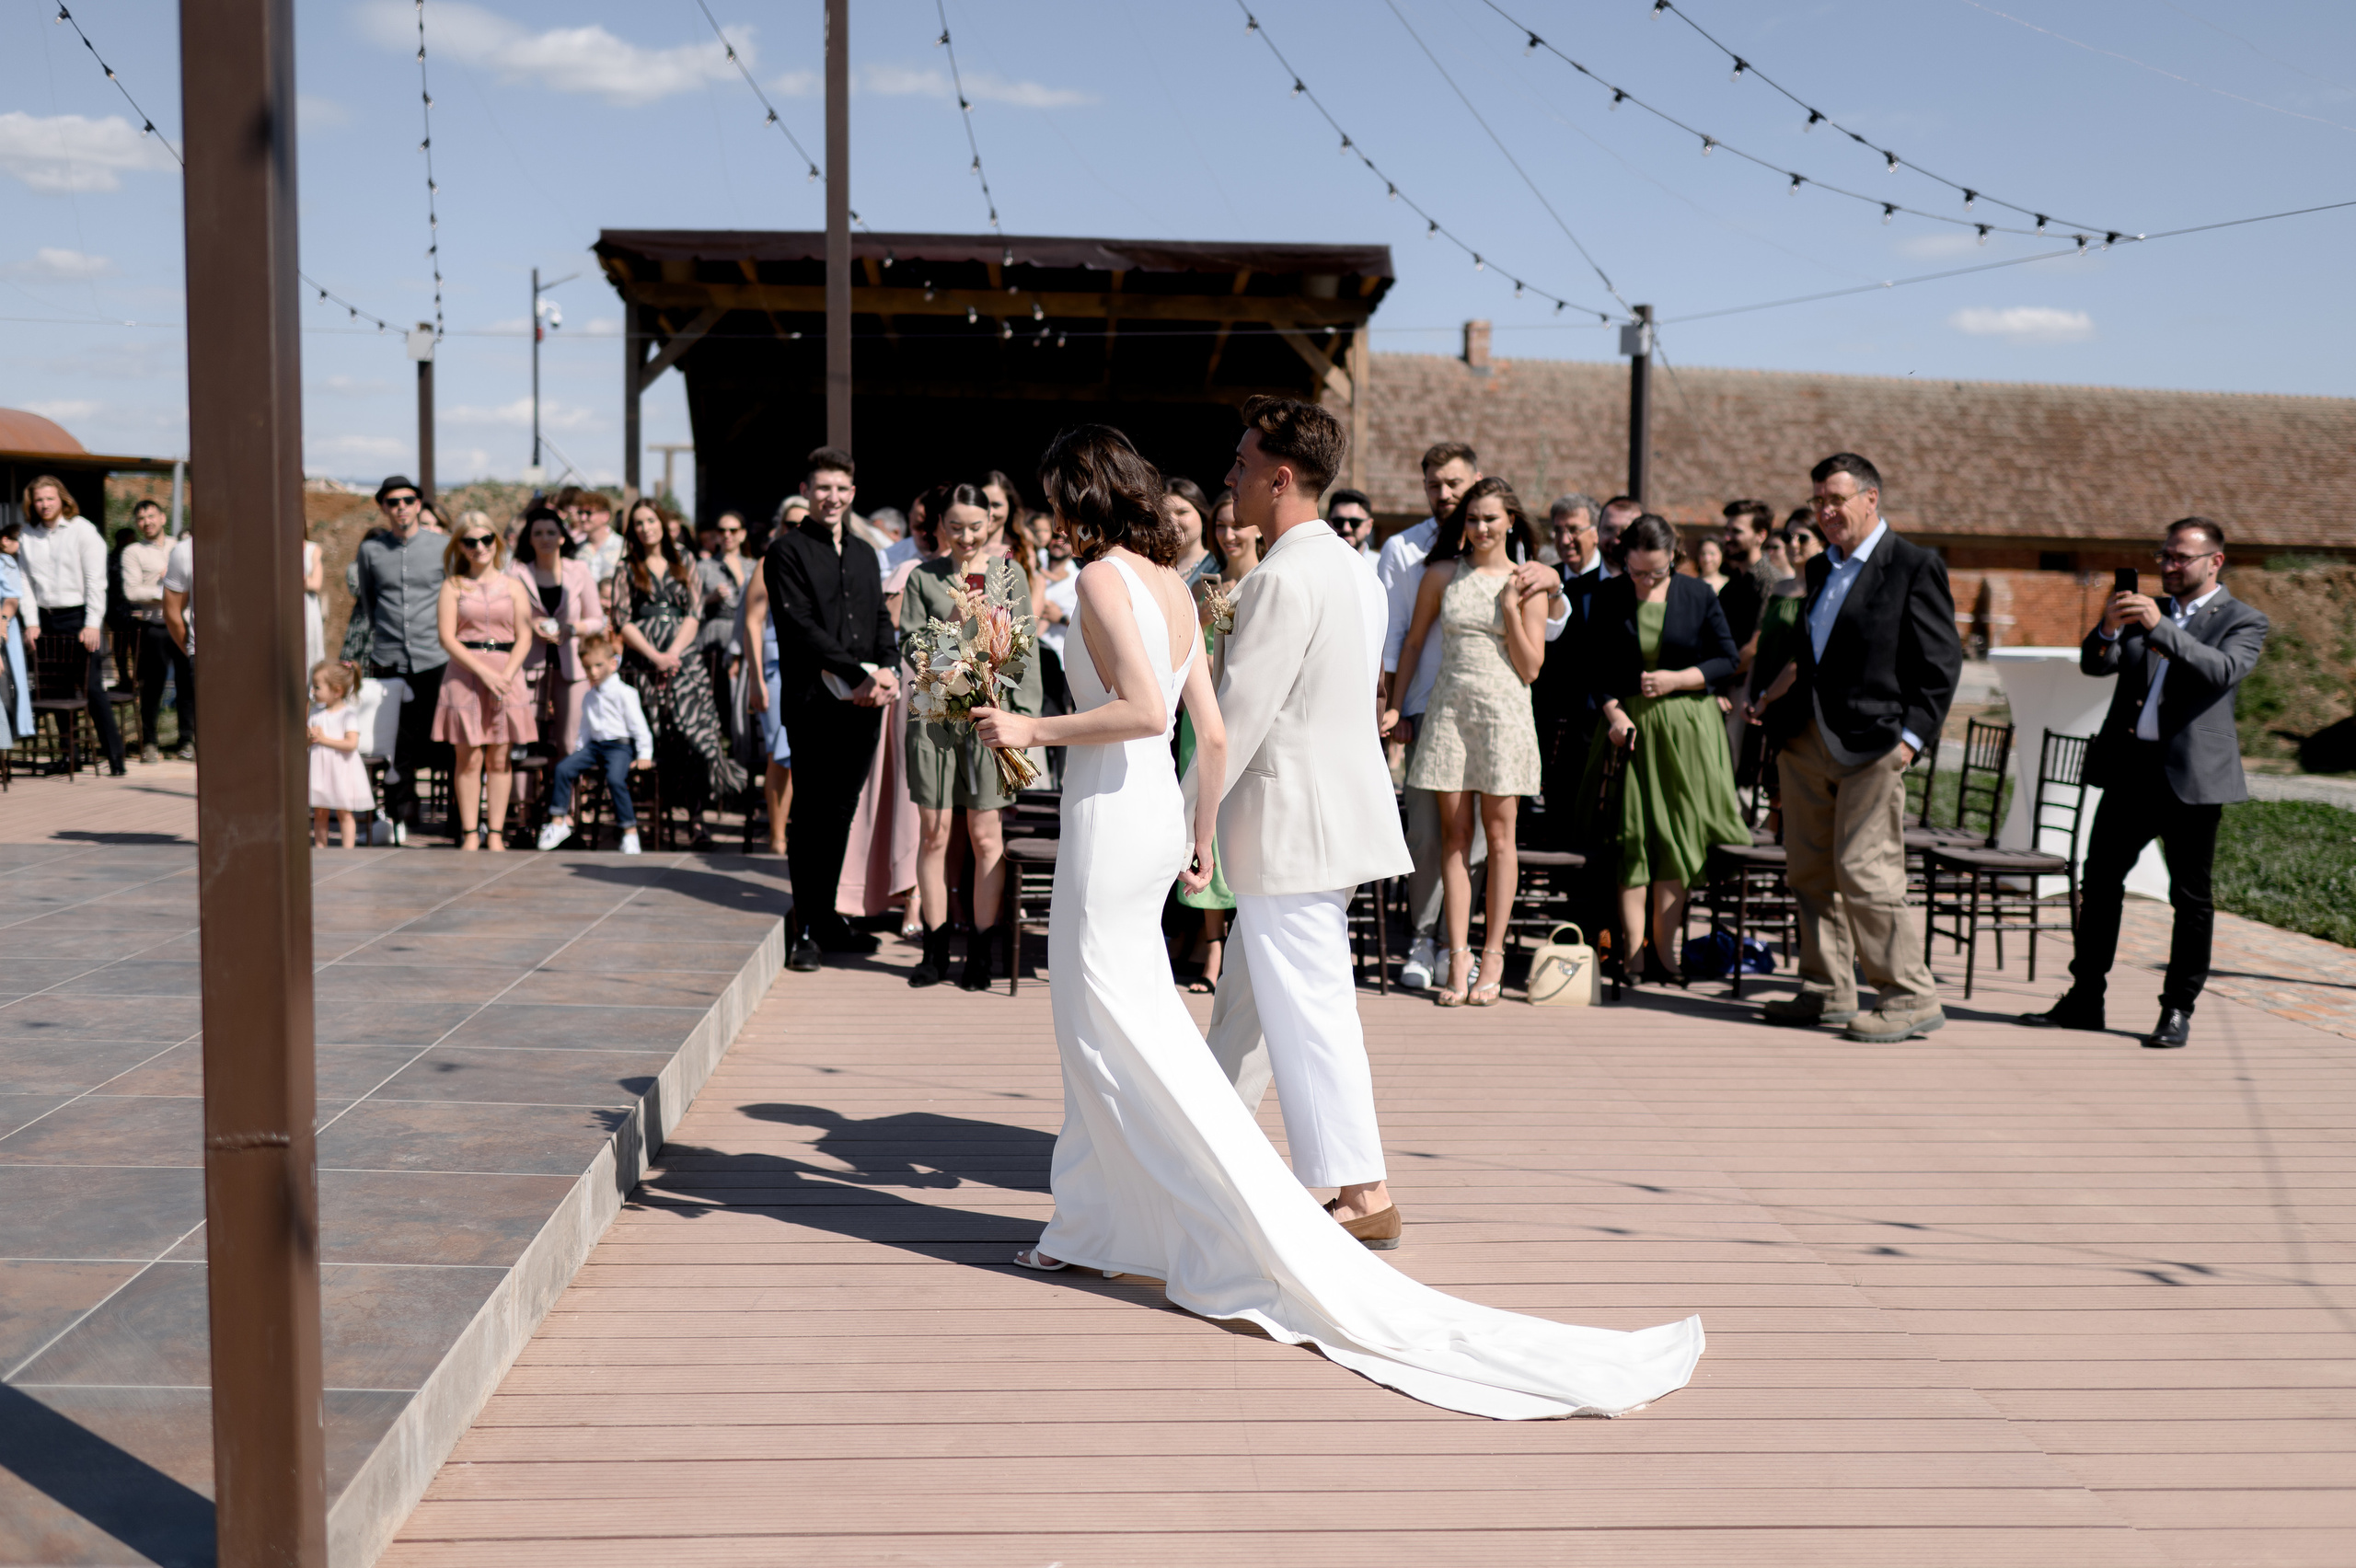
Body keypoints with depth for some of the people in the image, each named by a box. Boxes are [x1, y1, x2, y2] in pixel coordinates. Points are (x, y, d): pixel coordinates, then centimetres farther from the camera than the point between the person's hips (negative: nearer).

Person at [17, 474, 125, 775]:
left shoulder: (83, 530, -4)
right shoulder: (27, 536, 9)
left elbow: (95, 580, -6)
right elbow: (25, 581, 12)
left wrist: (92, 624, -11)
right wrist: (31, 622, 4)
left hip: (80, 615, -5)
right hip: (47, 619, 5)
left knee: (92, 688, -8)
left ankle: (115, 757, -7)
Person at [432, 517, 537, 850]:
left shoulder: (513, 586, 9)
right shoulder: (453, 586, 5)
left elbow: (524, 637, 4)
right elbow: (446, 637, -3)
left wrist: (506, 674, -12)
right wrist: (483, 672, -14)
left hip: (506, 673, 1)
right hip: (464, 673, -1)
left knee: (499, 759, 1)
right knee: (469, 758, -3)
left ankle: (495, 834, 6)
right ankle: (470, 833, 3)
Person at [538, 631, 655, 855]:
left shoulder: (624, 693, -5)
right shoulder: (589, 698, 15)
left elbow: (639, 725, -6)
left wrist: (644, 754, -11)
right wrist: (580, 747, 12)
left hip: (619, 745, -7)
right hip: (594, 744, 7)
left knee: (615, 779, -31)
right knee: (563, 769, -11)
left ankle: (630, 832, -22)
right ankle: (559, 822, -1)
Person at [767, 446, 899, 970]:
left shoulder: (864, 553, 20)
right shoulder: (786, 550, -1)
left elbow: (882, 620, 18)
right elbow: (800, 626, -11)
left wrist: (887, 672, -2)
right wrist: (859, 673, -16)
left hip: (862, 703, 6)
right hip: (814, 702, -6)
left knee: (840, 813, 11)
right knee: (811, 815, -3)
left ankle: (827, 917, 20)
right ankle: (806, 930, 3)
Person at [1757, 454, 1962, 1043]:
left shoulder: (1913, 566, -4)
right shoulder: (1821, 569, 18)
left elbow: (1941, 661, -8)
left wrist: (1911, 736, -14)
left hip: (1873, 745, -7)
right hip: (1808, 743, 8)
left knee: (1865, 873, -10)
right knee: (1811, 874, 9)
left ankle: (1911, 999, 1)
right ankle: (1828, 992, 20)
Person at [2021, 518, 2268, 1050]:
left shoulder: (2243, 622, 2)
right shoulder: (2146, 611, 16)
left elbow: (2223, 671, -18)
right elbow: (2096, 665, 6)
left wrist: (2161, 628, -25)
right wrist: (2108, 629, -15)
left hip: (2192, 777, -5)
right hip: (2128, 769, 5)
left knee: (2190, 898, 2)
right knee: (2098, 884, 5)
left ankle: (2178, 1011, 11)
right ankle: (2084, 1000, 14)